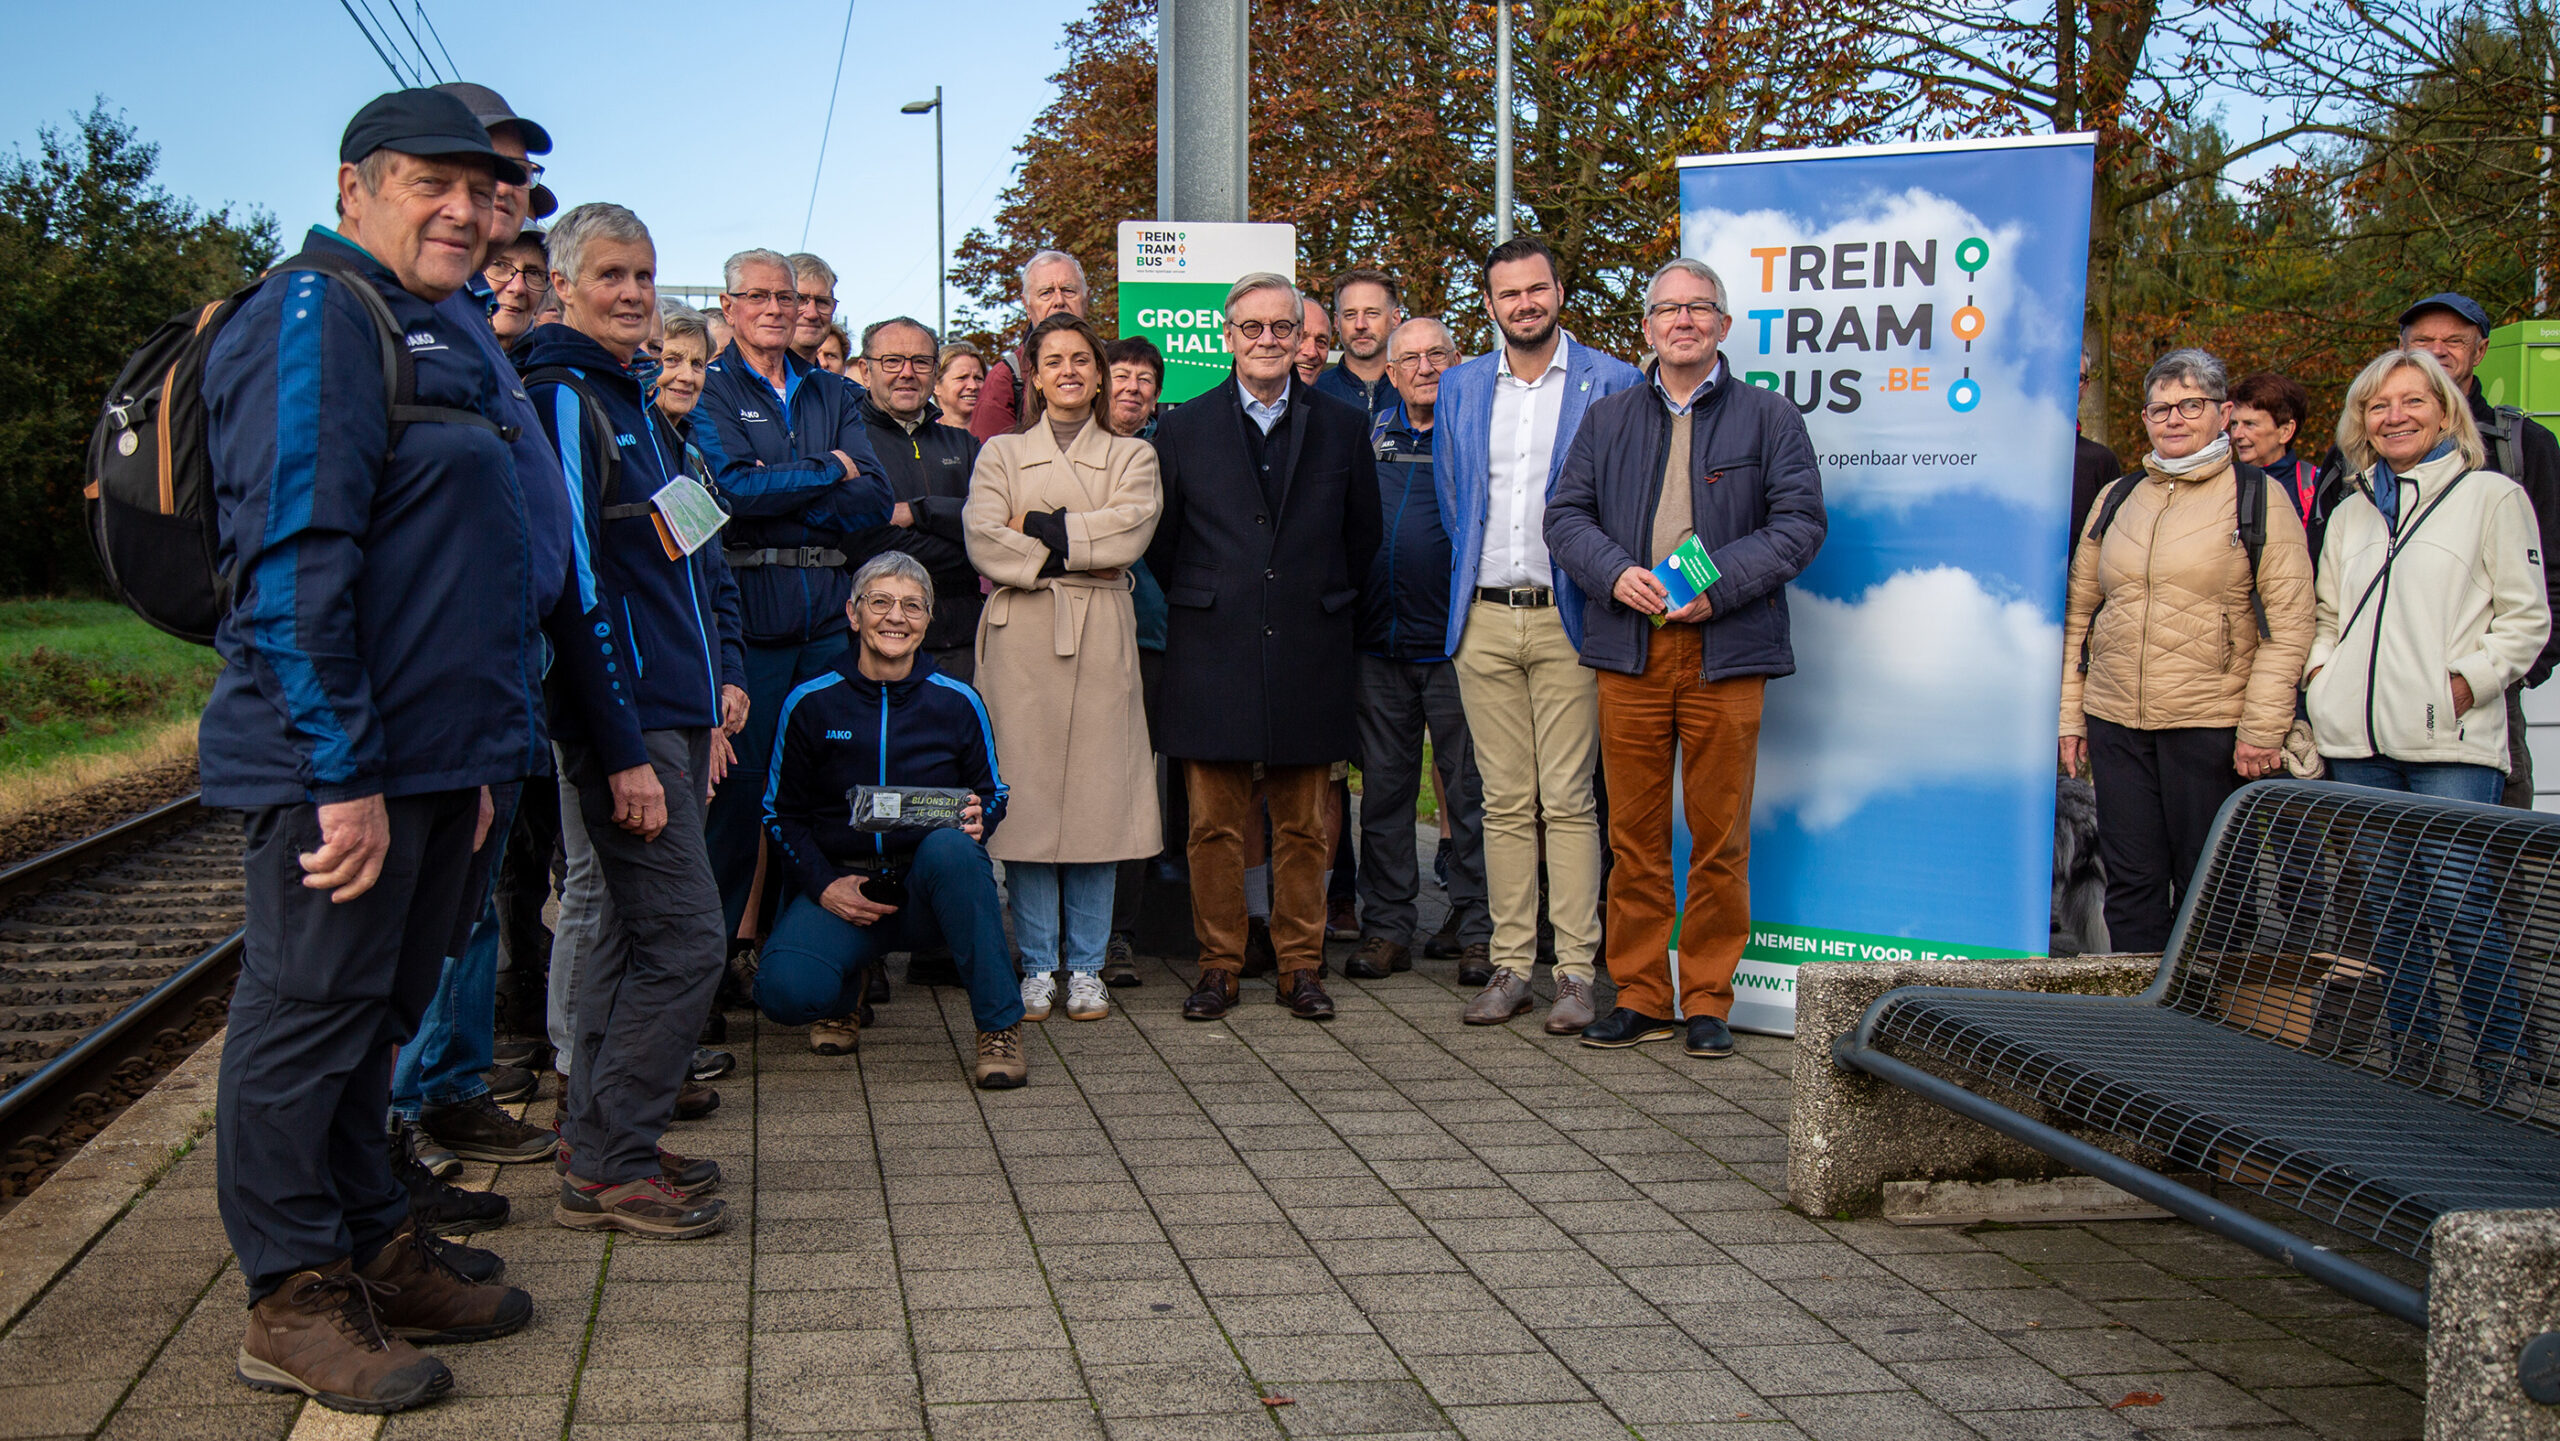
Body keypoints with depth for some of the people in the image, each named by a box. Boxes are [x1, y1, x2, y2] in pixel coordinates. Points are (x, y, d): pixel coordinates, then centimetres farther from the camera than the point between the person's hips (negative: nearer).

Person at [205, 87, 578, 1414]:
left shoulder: (440, 333, 19)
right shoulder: (315, 313, -12)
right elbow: (296, 556, -20)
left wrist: (475, 758, 22)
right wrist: (343, 771, -22)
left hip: (432, 752, 10)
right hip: (339, 764, -9)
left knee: (374, 1013, 17)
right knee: (309, 1011, 0)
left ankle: (375, 1251, 28)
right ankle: (295, 1302, 9)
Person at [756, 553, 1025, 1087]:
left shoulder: (957, 702, 4)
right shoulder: (810, 703, 1)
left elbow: (992, 796, 15)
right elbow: (780, 812, 7)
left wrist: (977, 818, -11)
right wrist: (823, 885, -9)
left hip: (930, 883, 0)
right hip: (840, 881, 0)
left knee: (951, 847, -38)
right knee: (786, 992, -29)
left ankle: (999, 1027, -25)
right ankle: (849, 982, 13)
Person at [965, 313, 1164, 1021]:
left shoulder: (1133, 456, 14)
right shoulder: (1001, 453, 13)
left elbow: (1129, 532, -6)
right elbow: (983, 543, -3)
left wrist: (1038, 526, -7)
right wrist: (1078, 557, -8)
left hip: (1100, 640, 0)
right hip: (1021, 639, 0)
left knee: (1097, 798, -2)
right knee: (1027, 796, -3)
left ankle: (1086, 967, 8)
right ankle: (1037, 966, 7)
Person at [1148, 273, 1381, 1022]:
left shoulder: (1341, 427, 8)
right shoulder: (1182, 429, 6)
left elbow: (1362, 537, 13)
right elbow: (1160, 544, 11)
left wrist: (1327, 607, 11)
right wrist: (1201, 606, 10)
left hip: (1308, 657, 1)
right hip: (1213, 657, -1)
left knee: (1303, 827, 5)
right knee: (1215, 826, 2)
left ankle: (1301, 966, 14)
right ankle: (1218, 966, 11)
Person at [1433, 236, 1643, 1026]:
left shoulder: (1612, 382, 0)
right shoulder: (1460, 387, 13)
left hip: (1568, 616, -4)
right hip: (1483, 619, 4)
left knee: (1568, 800, -4)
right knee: (1504, 801, 6)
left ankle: (1575, 970, 1)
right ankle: (1510, 966, 11)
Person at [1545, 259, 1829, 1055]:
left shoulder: (1768, 416, 7)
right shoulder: (1607, 420, 16)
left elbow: (1800, 520, 0)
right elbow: (1566, 514, 12)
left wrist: (1719, 584, -13)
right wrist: (1615, 572, -8)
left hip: (1725, 651, -2)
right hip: (1629, 650, 2)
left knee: (1720, 837, 1)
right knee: (1635, 833, 4)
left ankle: (1708, 1000, 11)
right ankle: (1639, 996, 13)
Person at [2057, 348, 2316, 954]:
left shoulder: (2258, 497, 0)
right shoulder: (2117, 501, 13)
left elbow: (2289, 620, -5)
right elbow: (2078, 613, 16)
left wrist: (2262, 728, -11)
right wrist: (2070, 716, 10)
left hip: (2211, 723, -4)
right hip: (2115, 722, 4)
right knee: (2131, 881, 6)